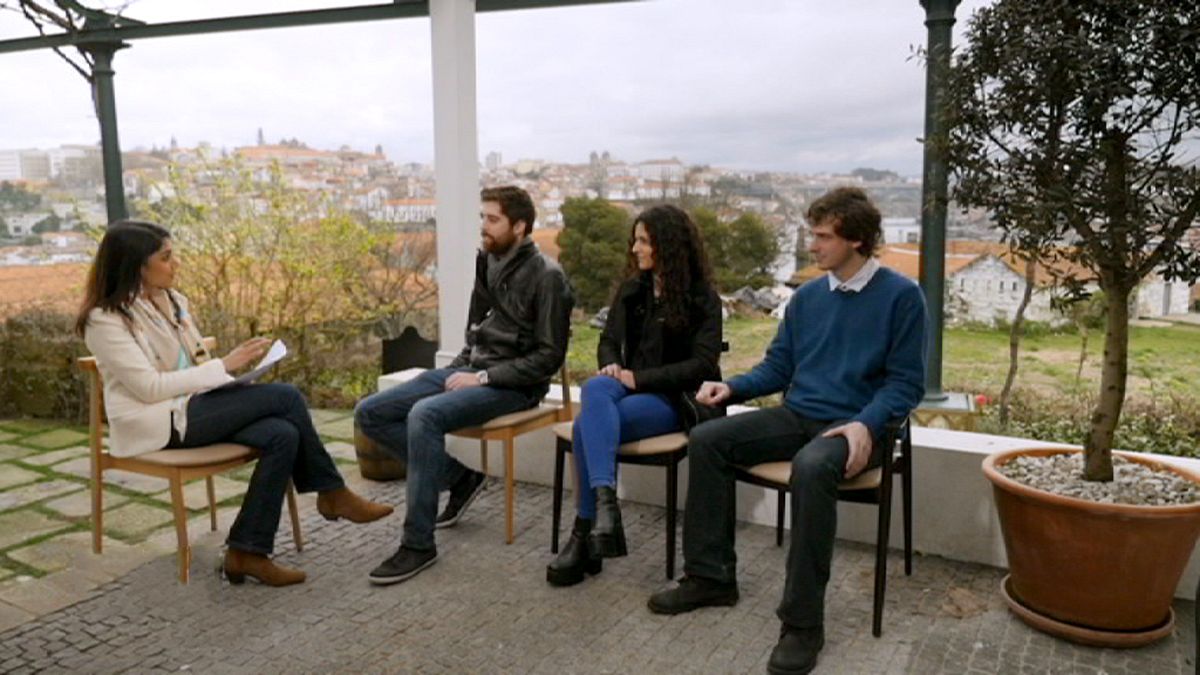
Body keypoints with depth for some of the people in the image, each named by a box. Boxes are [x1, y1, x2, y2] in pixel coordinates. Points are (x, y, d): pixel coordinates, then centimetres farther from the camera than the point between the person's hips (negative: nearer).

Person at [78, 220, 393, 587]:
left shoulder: (171, 300, 12)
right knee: (285, 396, -20)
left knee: (282, 435, -21)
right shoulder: (106, 319, -11)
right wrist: (224, 365, -19)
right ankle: (332, 494, -5)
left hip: (194, 405, 7)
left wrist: (235, 380, -3)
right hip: (159, 423, -7)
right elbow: (150, 387, -18)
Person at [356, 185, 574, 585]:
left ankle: (418, 544, -23)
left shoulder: (546, 276, -12)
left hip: (512, 385, -8)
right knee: (370, 414, -3)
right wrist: (460, 369, 5)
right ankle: (458, 477, 7)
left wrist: (484, 377, -18)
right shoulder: (487, 262, 9)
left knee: (424, 415, -33)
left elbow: (549, 356, -14)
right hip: (470, 369, 8)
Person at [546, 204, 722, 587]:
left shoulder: (702, 298, -3)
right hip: (631, 388, 5)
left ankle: (585, 533, -25)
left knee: (587, 425, -31)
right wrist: (611, 366, -6)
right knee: (594, 388, -33)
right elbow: (609, 340, 19)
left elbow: (702, 364, -11)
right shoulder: (632, 289, 14)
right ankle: (605, 502, -43)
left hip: (672, 400, -5)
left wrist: (639, 378, -18)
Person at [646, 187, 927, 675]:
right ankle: (711, 576, -2)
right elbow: (778, 367, 15)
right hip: (796, 416, 6)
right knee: (706, 440, -12)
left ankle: (803, 622, -26)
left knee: (811, 469, -39)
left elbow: (906, 382, -7)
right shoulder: (806, 297, 11)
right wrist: (732, 387, -3)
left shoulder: (900, 295, -5)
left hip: (855, 425, -6)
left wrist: (866, 424, -24)